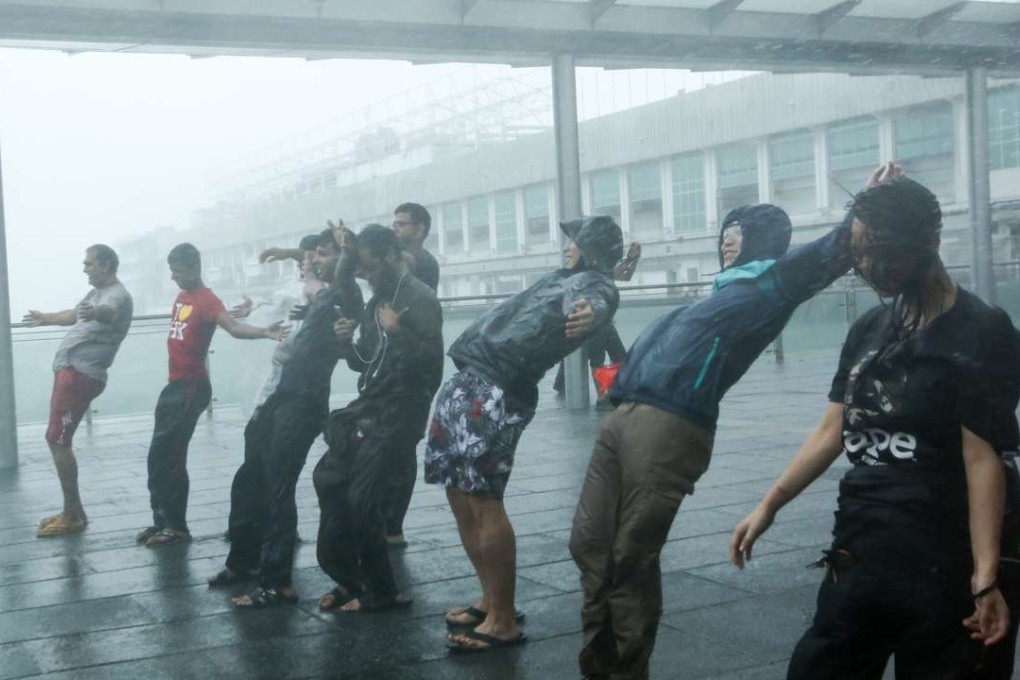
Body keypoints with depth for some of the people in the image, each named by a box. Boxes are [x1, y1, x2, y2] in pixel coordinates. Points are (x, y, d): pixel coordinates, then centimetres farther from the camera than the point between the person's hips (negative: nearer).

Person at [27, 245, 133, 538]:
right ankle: (72, 511, 20)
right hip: (69, 371, 10)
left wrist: (95, 312, -62)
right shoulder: (97, 292, 19)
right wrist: (46, 318, 55)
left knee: (57, 440, -12)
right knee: (56, 440, 13)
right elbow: (75, 315, 39)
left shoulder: (118, 295, -13)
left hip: (80, 376, -10)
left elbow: (108, 312, -39)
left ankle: (73, 515, -6)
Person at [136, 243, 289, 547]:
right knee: (158, 456, 12)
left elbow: (233, 327, -29)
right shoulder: (181, 297, 13)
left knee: (170, 456, -8)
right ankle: (162, 520, 21)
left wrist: (263, 332, -46)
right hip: (174, 385, 9)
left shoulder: (207, 299, -13)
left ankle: (176, 525, 1)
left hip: (192, 387, -9)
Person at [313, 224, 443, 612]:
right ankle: (349, 577, 20)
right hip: (369, 407, 9)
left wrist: (396, 331, -24)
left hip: (400, 412, -9)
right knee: (329, 480, 10)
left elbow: (433, 359, -21)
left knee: (362, 496, -11)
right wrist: (348, 342, -1)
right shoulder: (377, 301, 14)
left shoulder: (420, 298, -12)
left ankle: (380, 591, 4)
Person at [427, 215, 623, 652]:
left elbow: (592, 303, -30)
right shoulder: (562, 277, 26)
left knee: (484, 501, -12)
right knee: (461, 499, 12)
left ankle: (503, 621, -4)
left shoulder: (594, 285, -4)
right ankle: (491, 599, 24)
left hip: (495, 393, -9)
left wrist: (590, 313, -52)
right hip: (466, 384, 10)